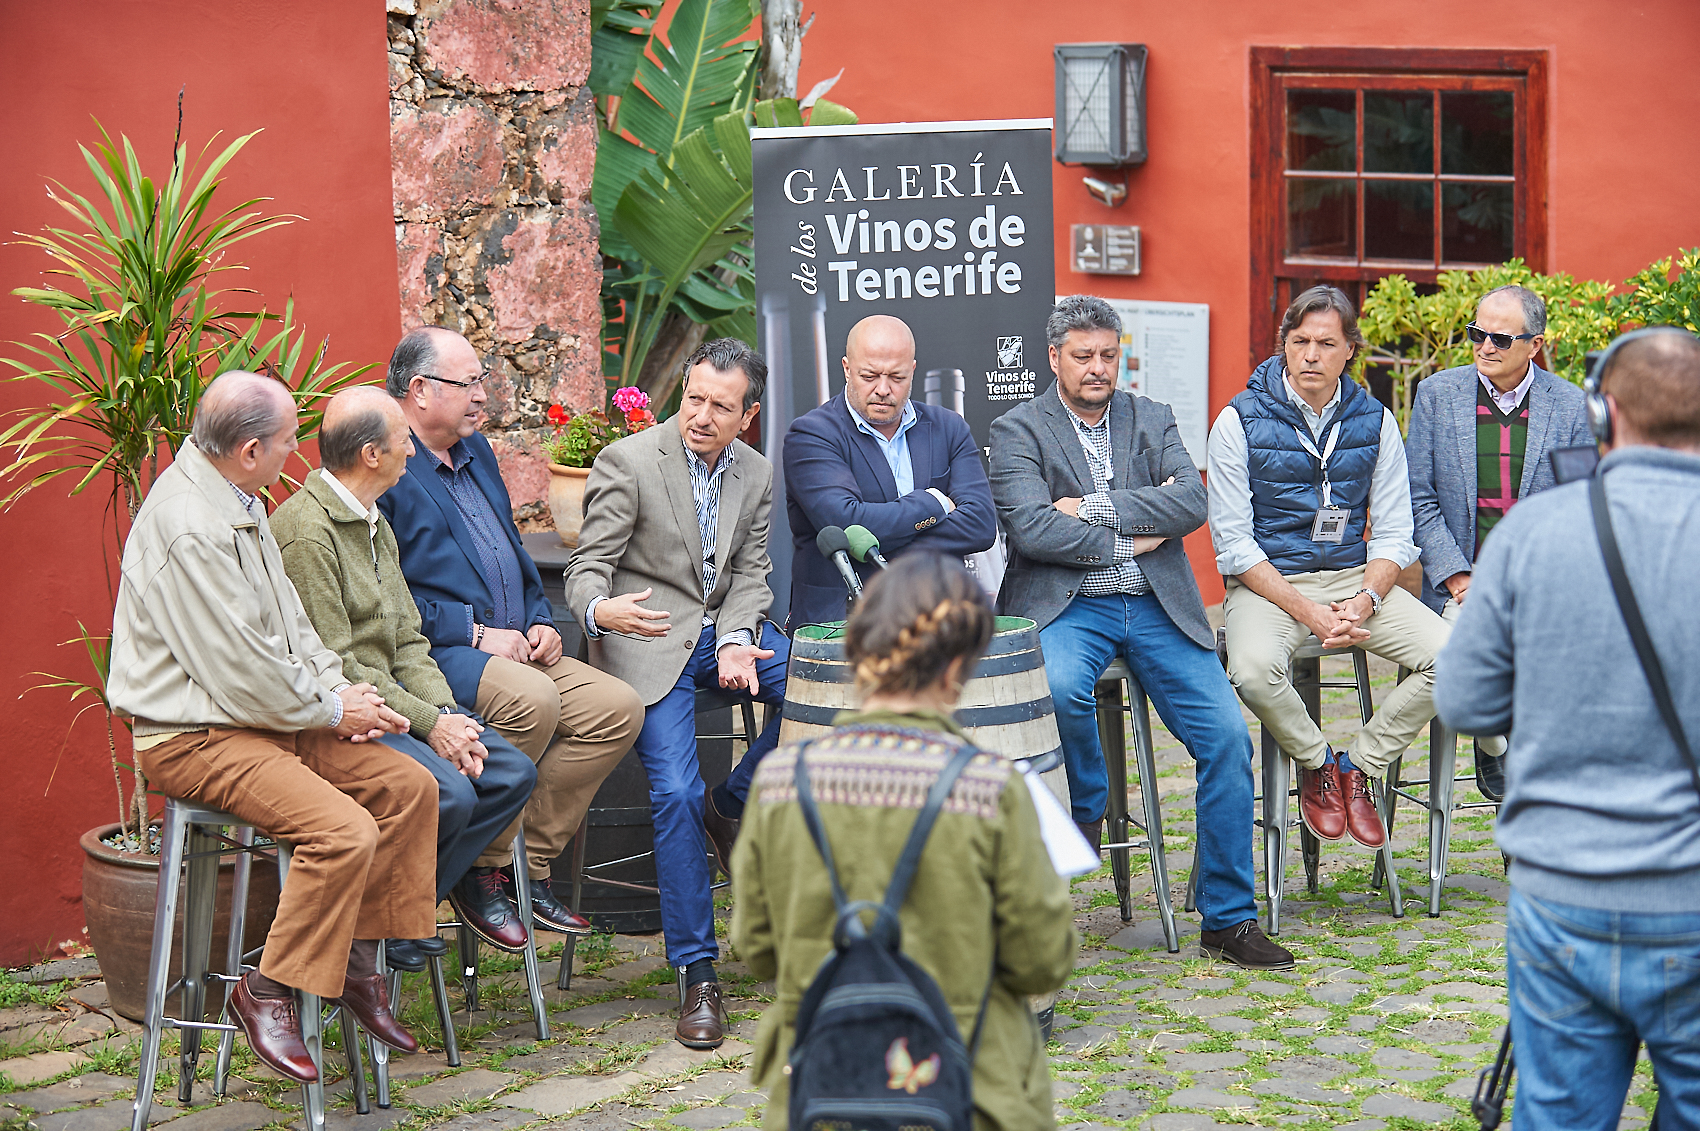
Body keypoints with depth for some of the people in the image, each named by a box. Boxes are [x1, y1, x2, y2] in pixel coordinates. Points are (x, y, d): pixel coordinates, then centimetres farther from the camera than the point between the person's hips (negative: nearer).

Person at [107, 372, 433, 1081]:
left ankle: (355, 962, 11)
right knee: (345, 831, -26)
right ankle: (267, 993, -10)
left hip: (272, 717, 10)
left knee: (408, 785, 2)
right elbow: (239, 675, -23)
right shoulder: (188, 529, -24)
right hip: (197, 737, -10)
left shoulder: (238, 503, 11)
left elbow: (289, 618, 18)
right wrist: (332, 711, -10)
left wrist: (337, 688, 3)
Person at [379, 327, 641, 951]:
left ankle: (531, 867, -1)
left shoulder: (476, 452, 21)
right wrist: (474, 633, -17)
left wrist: (540, 621, 10)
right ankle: (481, 872, -16)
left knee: (618, 707, -9)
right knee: (532, 700, -34)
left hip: (513, 649, 9)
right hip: (435, 655, -9)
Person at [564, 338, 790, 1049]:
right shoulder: (627, 462, -10)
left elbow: (749, 575, 7)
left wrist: (736, 642, -13)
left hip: (726, 626, 5)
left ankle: (732, 804, 3)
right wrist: (599, 609, -36)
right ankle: (697, 975, -13)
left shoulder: (757, 474, 7)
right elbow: (588, 568, -11)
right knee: (675, 792, -20)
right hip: (647, 638, -5)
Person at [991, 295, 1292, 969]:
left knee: (1227, 736, -11)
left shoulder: (1152, 421, 14)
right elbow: (1031, 528, -12)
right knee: (1060, 688, -36)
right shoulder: (1017, 431, 4)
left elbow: (1192, 503, -3)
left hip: (1157, 607, 3)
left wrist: (1096, 507, -11)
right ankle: (1087, 806, -3)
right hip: (1066, 604, -3)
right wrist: (1131, 539, -8)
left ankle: (1228, 918, 0)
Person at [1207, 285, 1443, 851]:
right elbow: (1234, 546, -9)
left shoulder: (1375, 421, 5)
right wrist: (1309, 613, -19)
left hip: (1356, 576, 3)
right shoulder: (1239, 422, -6)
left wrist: (1364, 601, -15)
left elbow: (1394, 533, 6)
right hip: (1267, 584, -3)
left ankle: (1359, 766, 0)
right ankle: (1317, 764, -4)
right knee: (1253, 669, -36)